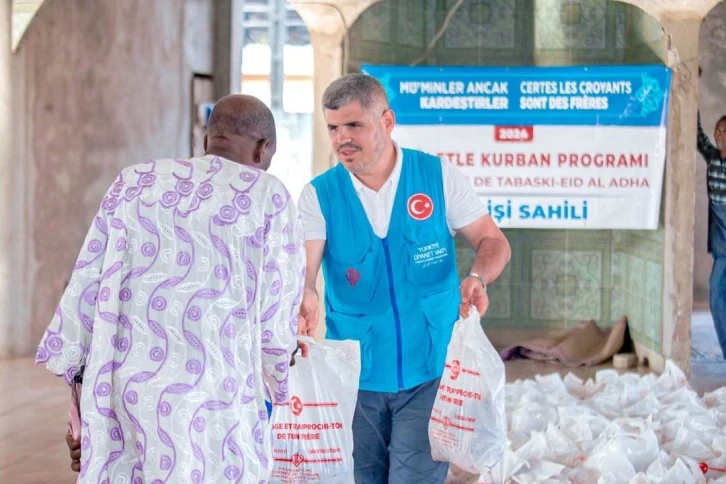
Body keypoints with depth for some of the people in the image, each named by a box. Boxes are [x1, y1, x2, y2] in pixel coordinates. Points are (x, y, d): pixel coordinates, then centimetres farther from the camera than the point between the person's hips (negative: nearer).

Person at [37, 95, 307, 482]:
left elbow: (84, 290, 10)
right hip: (213, 401, -3)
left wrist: (81, 409, 15)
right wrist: (275, 383, 23)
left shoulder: (135, 183, 13)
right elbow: (275, 321, 2)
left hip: (121, 388, 4)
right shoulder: (270, 197, 4)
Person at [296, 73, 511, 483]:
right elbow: (301, 265, -15)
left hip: (429, 372, -2)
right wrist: (304, 295, -39)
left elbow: (492, 240, 2)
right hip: (355, 376, 2)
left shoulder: (439, 176, -2)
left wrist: (478, 277, -20)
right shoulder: (319, 195, -3)